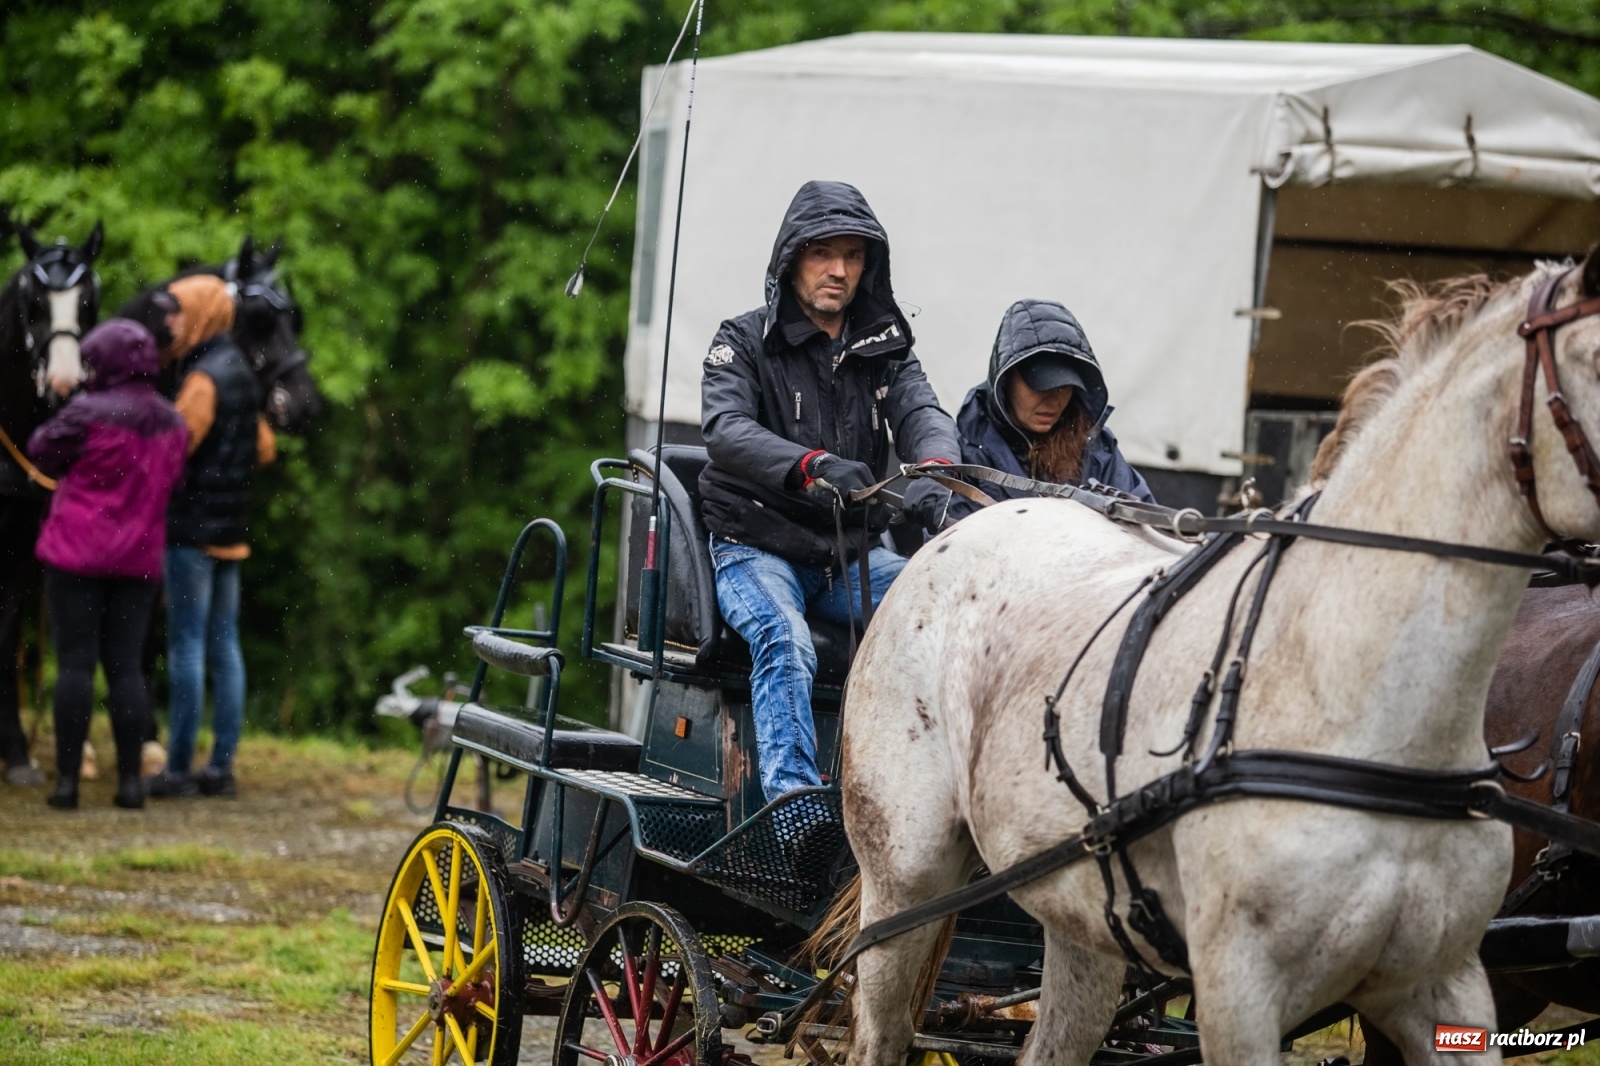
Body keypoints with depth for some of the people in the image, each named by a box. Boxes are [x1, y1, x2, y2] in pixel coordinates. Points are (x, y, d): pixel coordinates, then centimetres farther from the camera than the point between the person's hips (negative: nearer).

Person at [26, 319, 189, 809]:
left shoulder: (89, 412, -14)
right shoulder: (172, 424, 5)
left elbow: (44, 451, 0)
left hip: (78, 554, -5)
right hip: (138, 560, 5)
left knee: (75, 663, -2)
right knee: (125, 665, 8)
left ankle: (67, 778, -4)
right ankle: (130, 779, 4)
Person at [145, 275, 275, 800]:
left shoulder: (203, 378, -15)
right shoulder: (240, 372, 14)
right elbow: (264, 448, 22)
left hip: (193, 525, -9)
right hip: (232, 530, 9)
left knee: (186, 644, -7)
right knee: (224, 645, 9)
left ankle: (179, 767, -6)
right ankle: (222, 765, 11)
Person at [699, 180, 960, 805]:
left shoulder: (885, 348, 12)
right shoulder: (744, 343, -1)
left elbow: (922, 413, -6)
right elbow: (725, 430, -19)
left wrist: (936, 472, -33)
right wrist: (813, 465, -40)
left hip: (850, 553, 4)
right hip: (757, 545, -4)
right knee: (785, 641, -34)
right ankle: (791, 799, -47)